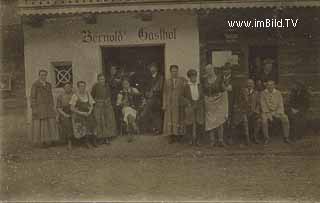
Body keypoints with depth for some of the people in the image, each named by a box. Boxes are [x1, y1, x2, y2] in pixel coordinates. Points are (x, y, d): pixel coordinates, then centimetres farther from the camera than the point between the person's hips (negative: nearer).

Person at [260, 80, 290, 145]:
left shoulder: (278, 93, 0)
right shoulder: (263, 93, -6)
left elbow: (281, 105, -1)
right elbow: (263, 106, -11)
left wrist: (281, 115, -16)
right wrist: (269, 115, -21)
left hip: (276, 112, 2)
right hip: (266, 112, -2)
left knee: (285, 119, -26)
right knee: (264, 120, -35)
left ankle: (286, 138, -17)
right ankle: (266, 138, -24)